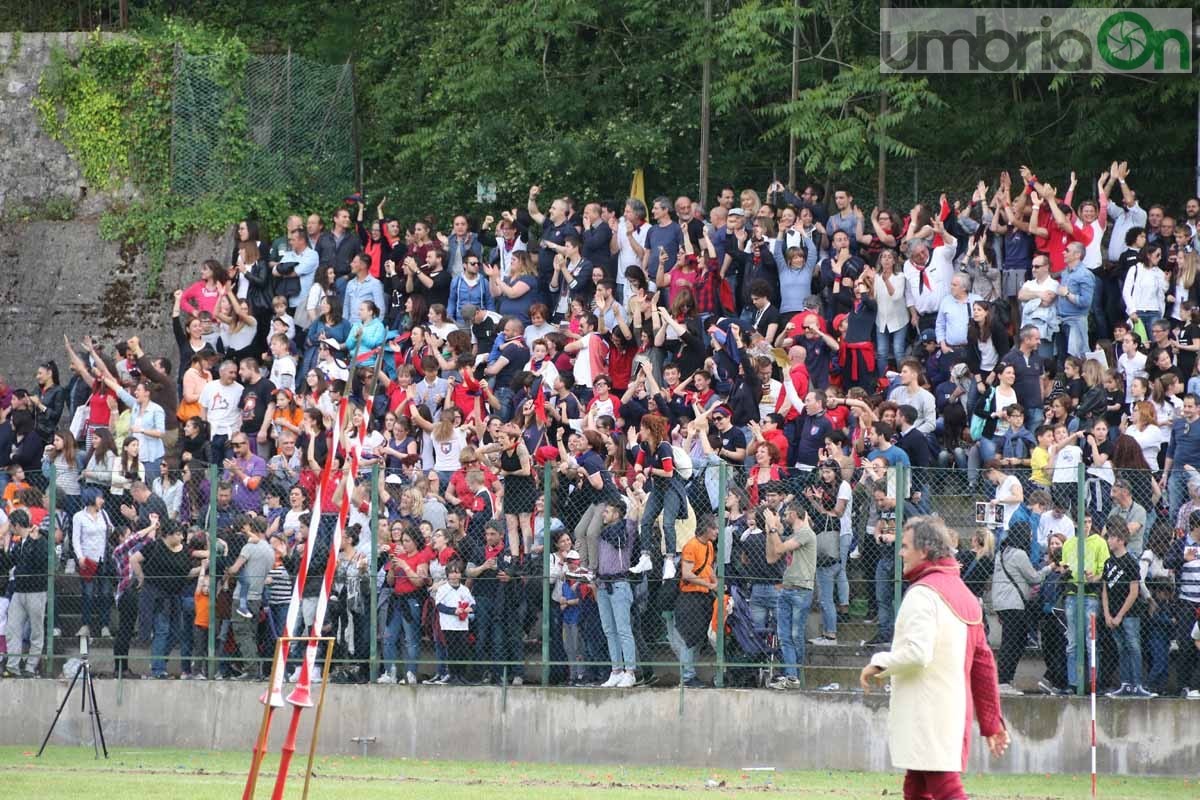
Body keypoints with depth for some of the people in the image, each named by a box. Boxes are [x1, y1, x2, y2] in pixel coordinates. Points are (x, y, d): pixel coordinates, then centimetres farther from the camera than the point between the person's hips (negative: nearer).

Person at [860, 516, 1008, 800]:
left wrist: (879, 664, -8)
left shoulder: (923, 593, -13)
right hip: (956, 710, 10)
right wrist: (992, 722, 20)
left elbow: (916, 653, -26)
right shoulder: (963, 594, 17)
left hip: (927, 712, -10)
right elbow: (983, 663, 18)